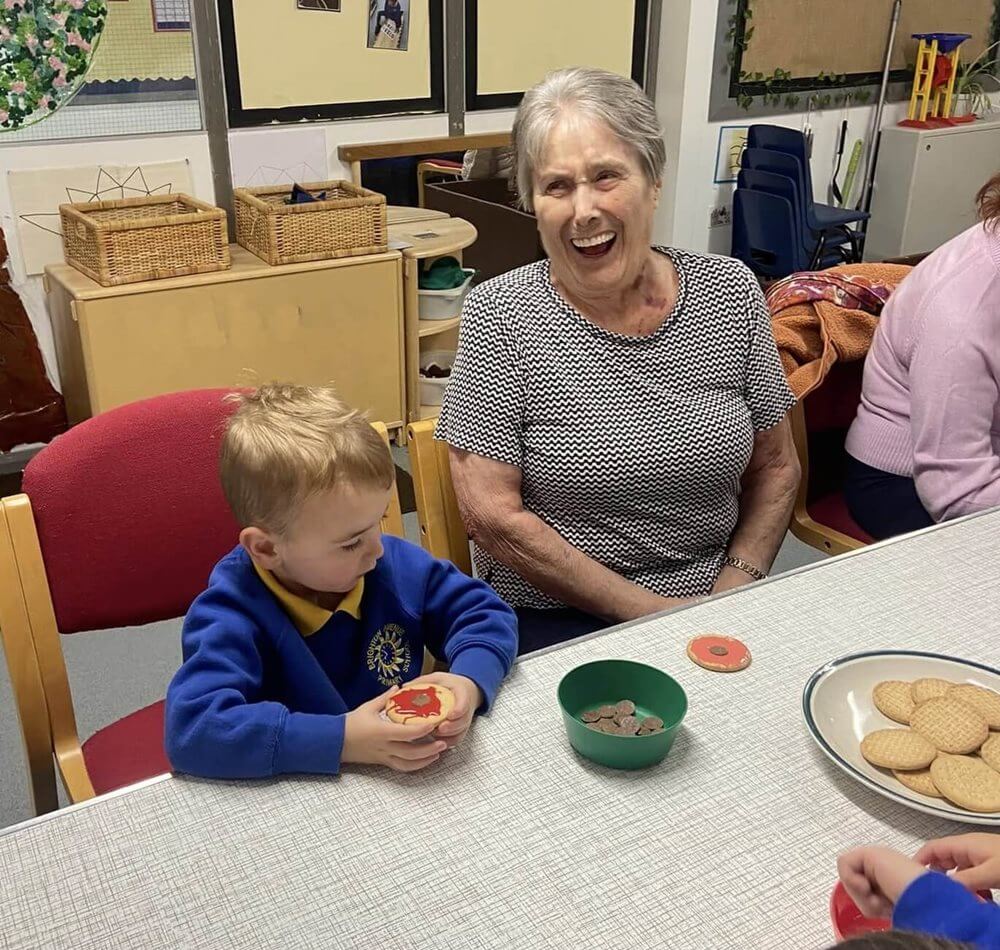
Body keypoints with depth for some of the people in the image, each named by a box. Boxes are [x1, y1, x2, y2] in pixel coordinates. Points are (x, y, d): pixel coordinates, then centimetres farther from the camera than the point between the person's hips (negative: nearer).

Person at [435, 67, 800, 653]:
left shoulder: (730, 291, 1)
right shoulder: (499, 315, -9)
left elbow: (776, 468, 9)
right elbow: (492, 515, -12)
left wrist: (731, 593, -6)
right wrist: (653, 613, -12)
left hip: (715, 603, 4)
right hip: (553, 618, -3)